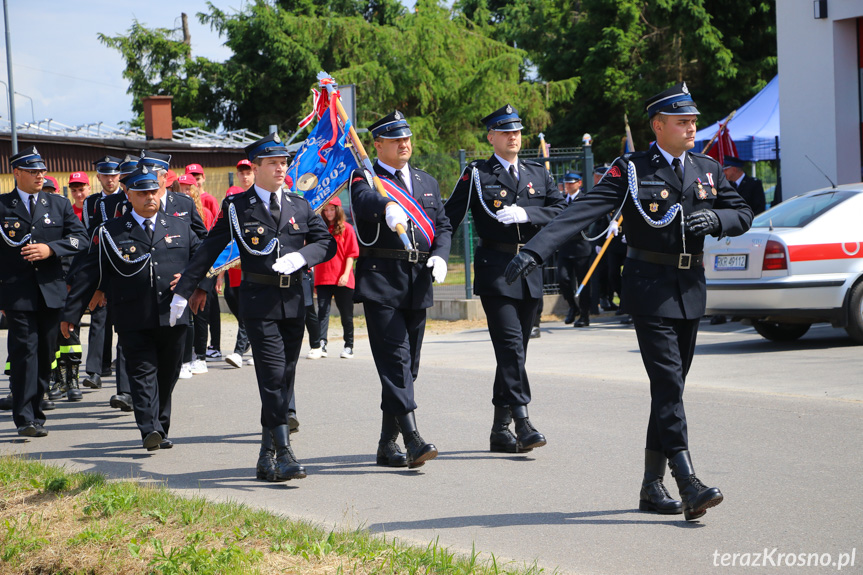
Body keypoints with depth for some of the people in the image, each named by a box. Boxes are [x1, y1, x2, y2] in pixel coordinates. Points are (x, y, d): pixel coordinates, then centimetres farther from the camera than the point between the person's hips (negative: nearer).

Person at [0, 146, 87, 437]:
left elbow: (80, 238, 6)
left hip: (51, 290, 3)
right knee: (25, 351, -10)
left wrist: (51, 248, -10)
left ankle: (35, 413, 16)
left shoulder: (59, 204, 13)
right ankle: (25, 418, -9)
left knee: (46, 353, 6)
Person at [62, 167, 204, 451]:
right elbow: (89, 274, 5)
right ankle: (150, 430, -20)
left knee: (167, 374, 7)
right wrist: (71, 314, 2)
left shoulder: (180, 227, 14)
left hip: (173, 318, 3)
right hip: (134, 322, -3)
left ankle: (161, 431, 18)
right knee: (143, 373, -12)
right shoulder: (111, 232, 6)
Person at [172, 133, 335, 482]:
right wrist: (184, 292, 2)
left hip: (294, 301, 4)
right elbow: (208, 250, 5)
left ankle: (266, 456, 15)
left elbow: (327, 243, 9)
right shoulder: (237, 207, 2)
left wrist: (300, 256, -11)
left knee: (285, 379, 6)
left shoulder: (300, 206, 12)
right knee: (273, 375, -12)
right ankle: (283, 453, -12)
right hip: (259, 301, -4)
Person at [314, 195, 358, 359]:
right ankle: (321, 343, -14)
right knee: (323, 310, -8)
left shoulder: (346, 228, 1)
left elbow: (351, 254, -3)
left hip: (342, 280, -3)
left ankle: (349, 346, 13)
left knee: (346, 314, 5)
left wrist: (346, 274, -13)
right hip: (323, 278, 3)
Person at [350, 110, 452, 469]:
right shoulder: (365, 179, 1)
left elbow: (443, 225, 18)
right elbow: (364, 200, -23)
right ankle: (412, 440, -20)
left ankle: (388, 444, 16)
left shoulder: (427, 182, 20)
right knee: (395, 359, -14)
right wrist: (389, 207, -45)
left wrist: (439, 255, -3)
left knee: (409, 364, 8)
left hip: (419, 283, 6)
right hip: (381, 281, -6)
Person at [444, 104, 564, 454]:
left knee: (515, 348, 8)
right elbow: (450, 217, 2)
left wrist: (526, 213, -12)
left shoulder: (538, 174, 15)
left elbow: (561, 210, 3)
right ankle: (521, 419, -18)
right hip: (495, 270, -5)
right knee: (510, 344, -15)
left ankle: (500, 429, 15)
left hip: (530, 270, 5)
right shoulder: (476, 175, 3)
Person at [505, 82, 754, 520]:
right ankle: (688, 484, -16)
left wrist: (714, 218, -8)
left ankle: (652, 486, 16)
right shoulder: (631, 171, -6)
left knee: (671, 387, 8)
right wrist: (534, 251, -26)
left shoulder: (708, 170, 11)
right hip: (649, 288, -5)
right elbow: (581, 212, -15)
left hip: (691, 289, 6)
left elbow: (743, 215, 16)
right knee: (668, 383, -13)